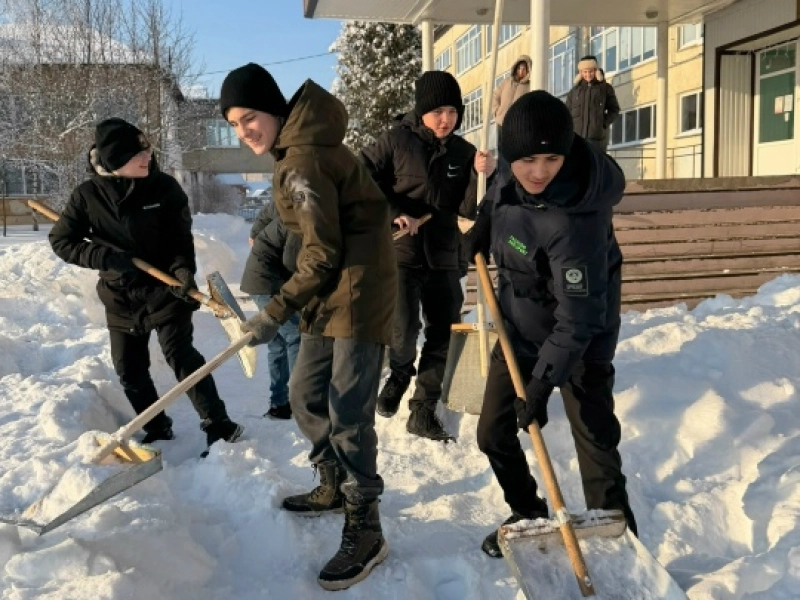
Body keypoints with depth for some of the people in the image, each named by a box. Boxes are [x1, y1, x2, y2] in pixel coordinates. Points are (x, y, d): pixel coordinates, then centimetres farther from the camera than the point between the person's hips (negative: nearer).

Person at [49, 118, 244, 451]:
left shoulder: (164, 187, -10)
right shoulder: (88, 195, -9)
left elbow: (181, 237, -6)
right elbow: (61, 240, -2)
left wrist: (183, 269, -25)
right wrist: (105, 257, -17)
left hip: (164, 290, -3)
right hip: (120, 297, 3)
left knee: (181, 356, -8)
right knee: (130, 371, 8)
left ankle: (217, 423, 0)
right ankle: (157, 430, 26)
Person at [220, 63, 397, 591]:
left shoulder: (302, 160, -18)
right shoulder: (300, 147, 13)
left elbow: (322, 254, -20)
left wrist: (276, 312, -17)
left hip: (357, 292, -10)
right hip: (333, 293, 10)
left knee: (347, 413, -8)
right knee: (306, 394, 16)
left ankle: (366, 532, 5)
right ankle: (335, 487, 35)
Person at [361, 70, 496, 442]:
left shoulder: (463, 152, 3)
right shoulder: (397, 140, -5)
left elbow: (468, 209, 0)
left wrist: (481, 176, -17)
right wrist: (393, 213, -13)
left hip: (443, 256, 4)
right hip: (399, 250, -4)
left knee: (444, 334, 6)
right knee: (404, 330, -15)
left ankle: (423, 411, 21)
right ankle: (399, 374, 20)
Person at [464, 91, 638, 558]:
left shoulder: (574, 221, -35)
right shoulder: (513, 183, -13)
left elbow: (577, 318, -31)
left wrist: (542, 385, -29)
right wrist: (486, 221, 3)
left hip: (580, 343, -7)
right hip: (520, 328, 7)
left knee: (596, 446, -5)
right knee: (494, 433, 13)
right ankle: (528, 515, 35)